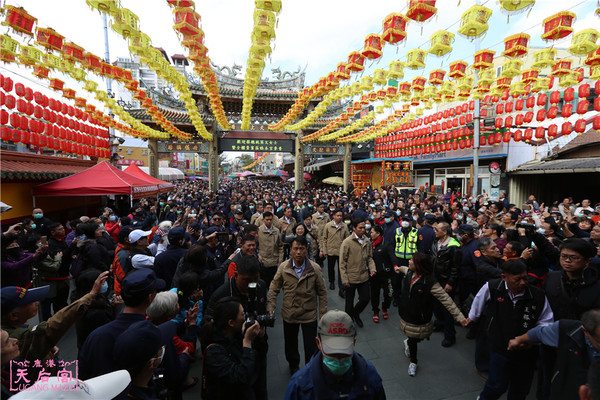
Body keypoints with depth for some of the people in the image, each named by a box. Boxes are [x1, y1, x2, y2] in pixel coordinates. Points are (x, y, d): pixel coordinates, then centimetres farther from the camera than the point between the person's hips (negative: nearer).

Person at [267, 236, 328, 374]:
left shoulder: (315, 268, -12)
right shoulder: (283, 267, -10)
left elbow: (322, 292, -3)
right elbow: (273, 289, -1)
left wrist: (323, 314, -3)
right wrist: (270, 309, -9)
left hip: (309, 315, -2)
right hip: (289, 315, 2)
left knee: (311, 348, 9)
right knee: (290, 345, 23)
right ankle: (293, 366, 53)